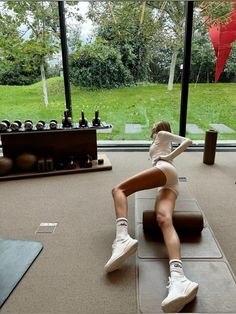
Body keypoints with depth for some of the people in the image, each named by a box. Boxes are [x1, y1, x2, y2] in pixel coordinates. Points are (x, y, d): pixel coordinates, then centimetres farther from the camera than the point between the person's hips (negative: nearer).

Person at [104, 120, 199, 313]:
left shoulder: (162, 135, 26)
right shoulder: (165, 144, 45)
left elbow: (188, 141, 13)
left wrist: (169, 156, 5)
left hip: (165, 170, -6)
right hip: (170, 184, 6)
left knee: (119, 189, -14)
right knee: (164, 220, -25)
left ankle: (122, 238, -43)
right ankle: (178, 277, -54)